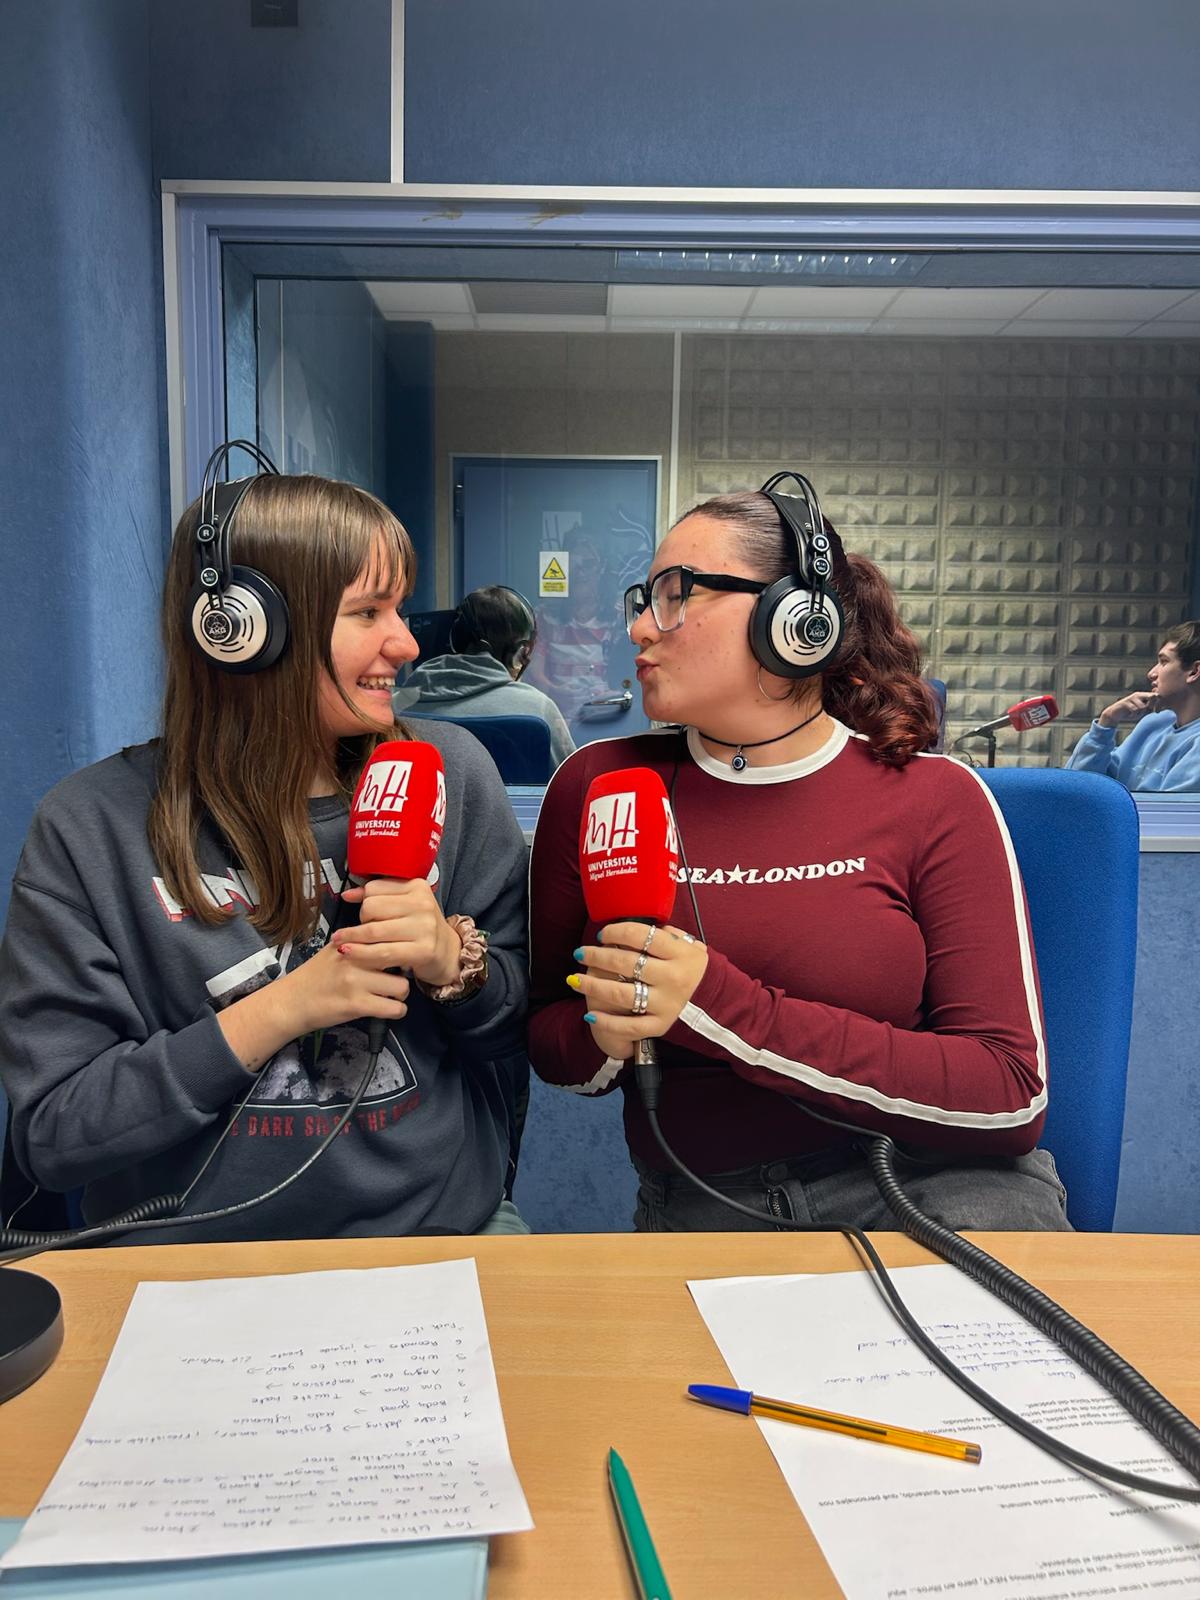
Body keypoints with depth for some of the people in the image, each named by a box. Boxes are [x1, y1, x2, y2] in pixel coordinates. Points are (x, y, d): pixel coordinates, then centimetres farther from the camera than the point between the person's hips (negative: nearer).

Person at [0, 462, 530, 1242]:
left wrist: (454, 960, -14)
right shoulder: (91, 828, -7)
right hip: (202, 1260, -1)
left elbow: (527, 1022, 7)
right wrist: (282, 1010, -17)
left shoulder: (450, 772, -1)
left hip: (443, 1229, 2)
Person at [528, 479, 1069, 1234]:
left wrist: (730, 1012, -24)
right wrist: (608, 1039, -19)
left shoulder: (935, 798, -8)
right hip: (701, 1205, 4)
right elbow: (546, 1034, 7)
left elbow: (1012, 1097, -15)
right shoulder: (597, 786, -2)